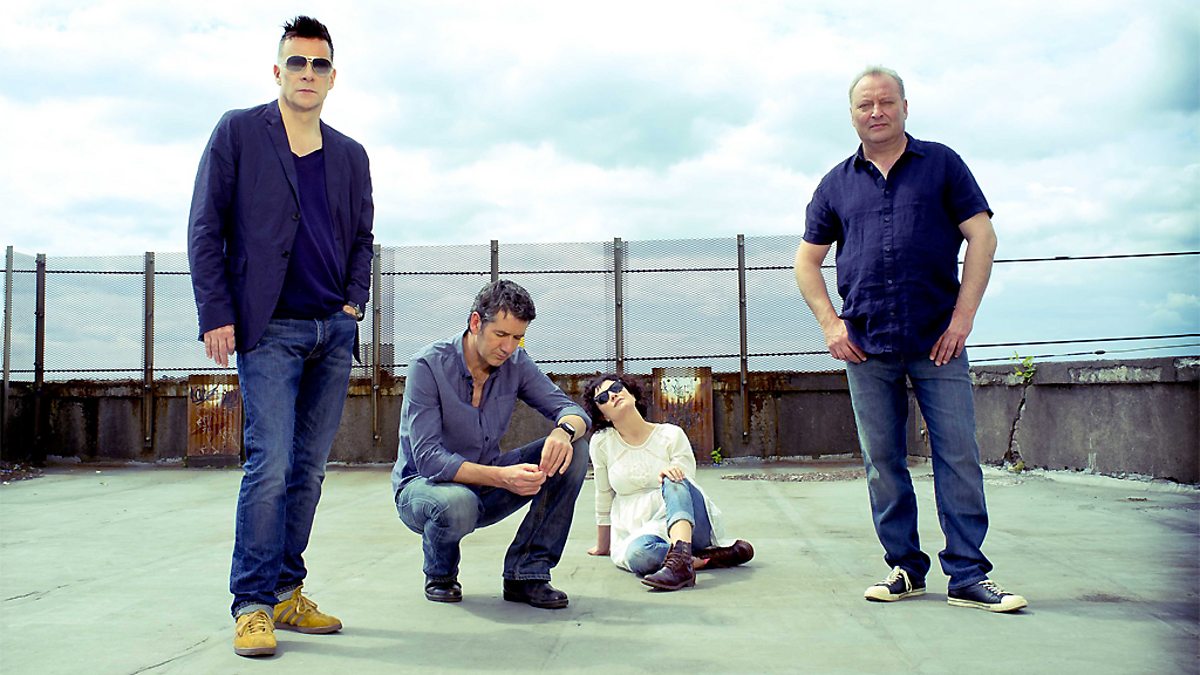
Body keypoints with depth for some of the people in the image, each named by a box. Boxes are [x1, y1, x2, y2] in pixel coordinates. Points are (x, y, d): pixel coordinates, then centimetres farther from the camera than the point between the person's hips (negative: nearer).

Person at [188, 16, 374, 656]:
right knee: (270, 465, -11)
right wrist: (217, 314, -7)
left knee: (308, 469, 6)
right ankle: (253, 605, -2)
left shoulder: (350, 155, 15)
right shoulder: (237, 132, 3)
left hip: (334, 332, 5)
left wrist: (354, 301, 7)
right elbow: (205, 227, 0)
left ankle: (287, 593, 16)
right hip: (270, 331, -4)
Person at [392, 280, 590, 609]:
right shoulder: (429, 365, -20)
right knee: (459, 506, -41)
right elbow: (428, 459, -27)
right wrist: (500, 477, -40)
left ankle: (526, 573, -11)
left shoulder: (515, 363, -5)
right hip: (422, 484, -5)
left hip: (485, 484, 5)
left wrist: (564, 430, -34)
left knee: (574, 451, -15)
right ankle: (440, 575, -4)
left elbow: (571, 409, -8)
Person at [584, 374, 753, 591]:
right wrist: (603, 546, 19)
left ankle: (679, 557, -53)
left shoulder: (671, 435, 1)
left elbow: (687, 486, -2)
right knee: (636, 553, -38)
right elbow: (604, 499, 12)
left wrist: (669, 480, -24)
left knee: (674, 479, -32)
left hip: (691, 525, 0)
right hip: (641, 531, 0)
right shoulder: (602, 443, 3)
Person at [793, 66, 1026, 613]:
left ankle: (968, 576, 5)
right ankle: (904, 568, 17)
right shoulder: (837, 184, 13)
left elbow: (982, 237, 3)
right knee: (882, 461, 5)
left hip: (937, 341, -2)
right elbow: (807, 261, 15)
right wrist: (830, 323, 2)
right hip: (866, 346, 2)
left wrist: (963, 315, -6)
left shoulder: (941, 163, 8)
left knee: (959, 456, -3)